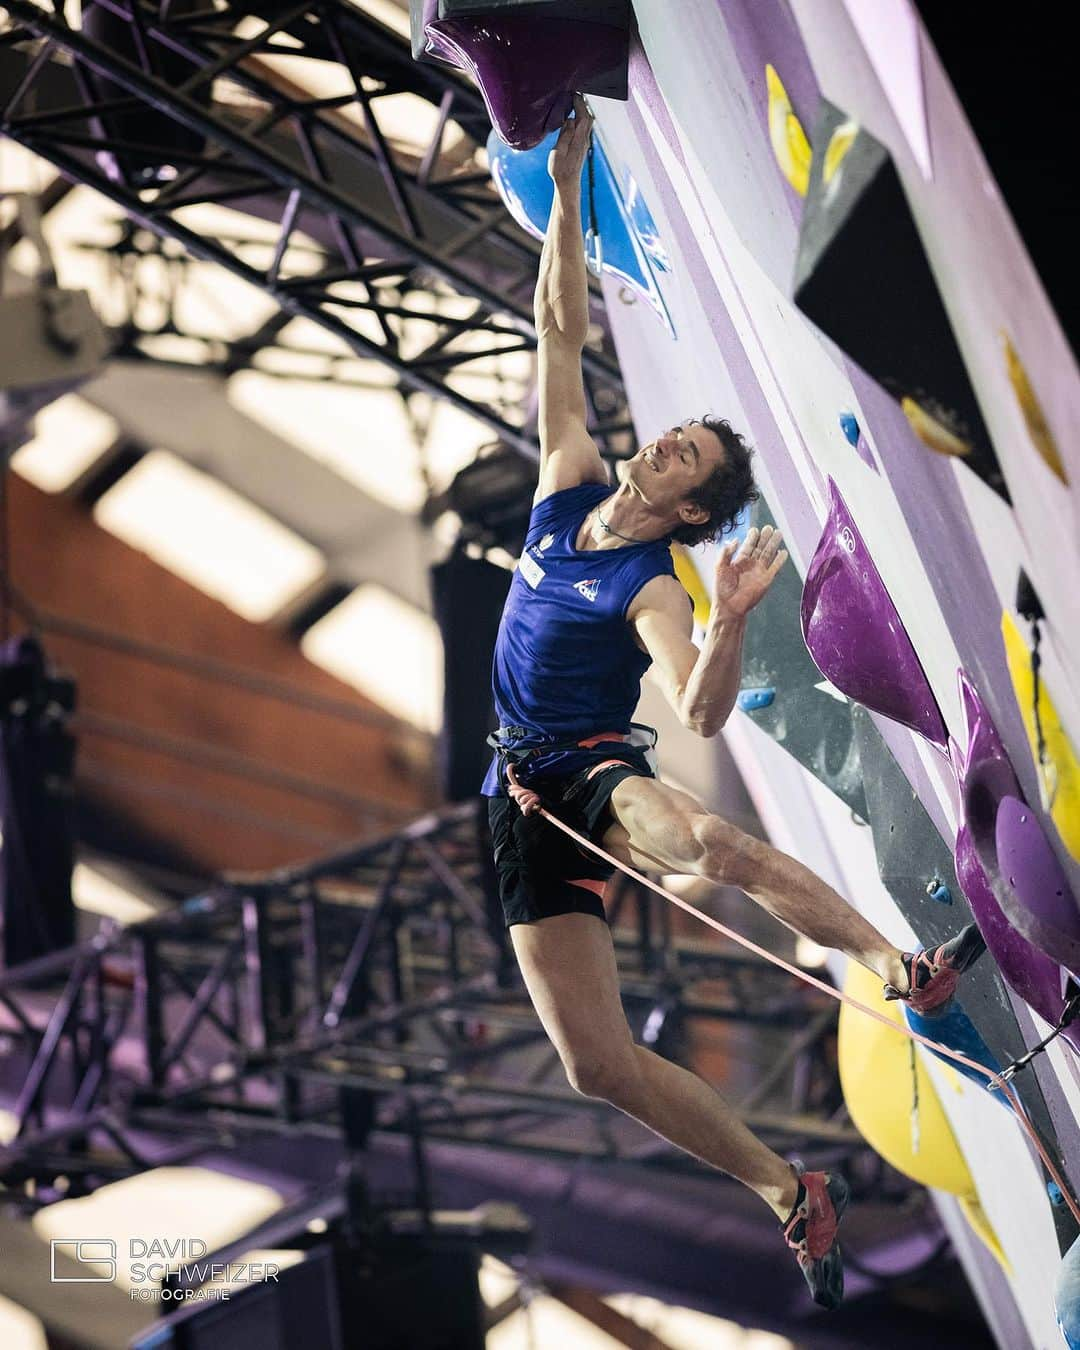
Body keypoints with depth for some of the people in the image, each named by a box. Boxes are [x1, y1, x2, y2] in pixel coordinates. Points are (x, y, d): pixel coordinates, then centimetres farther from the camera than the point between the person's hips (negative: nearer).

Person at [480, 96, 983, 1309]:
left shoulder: (651, 591, -10)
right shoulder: (567, 489, 5)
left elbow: (700, 716, -26)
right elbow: (562, 333, 9)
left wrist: (730, 617, -41)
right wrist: (565, 195, 6)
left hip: (600, 777, -5)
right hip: (522, 800, 5)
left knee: (707, 841, -45)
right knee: (595, 1061, -7)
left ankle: (898, 966, -31)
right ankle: (792, 1195, 3)